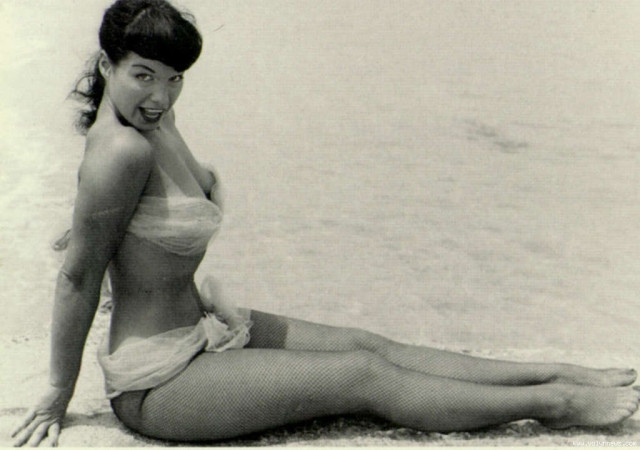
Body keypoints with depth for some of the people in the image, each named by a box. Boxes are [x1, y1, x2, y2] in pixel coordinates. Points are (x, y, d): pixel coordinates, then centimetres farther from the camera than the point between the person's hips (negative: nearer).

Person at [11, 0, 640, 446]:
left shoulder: (156, 119, 2)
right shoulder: (121, 150, -27)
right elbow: (78, 277, -20)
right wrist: (58, 394, -10)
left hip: (194, 328, 9)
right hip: (157, 379, -9)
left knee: (365, 344, 5)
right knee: (364, 377, -7)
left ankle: (553, 372, 12)